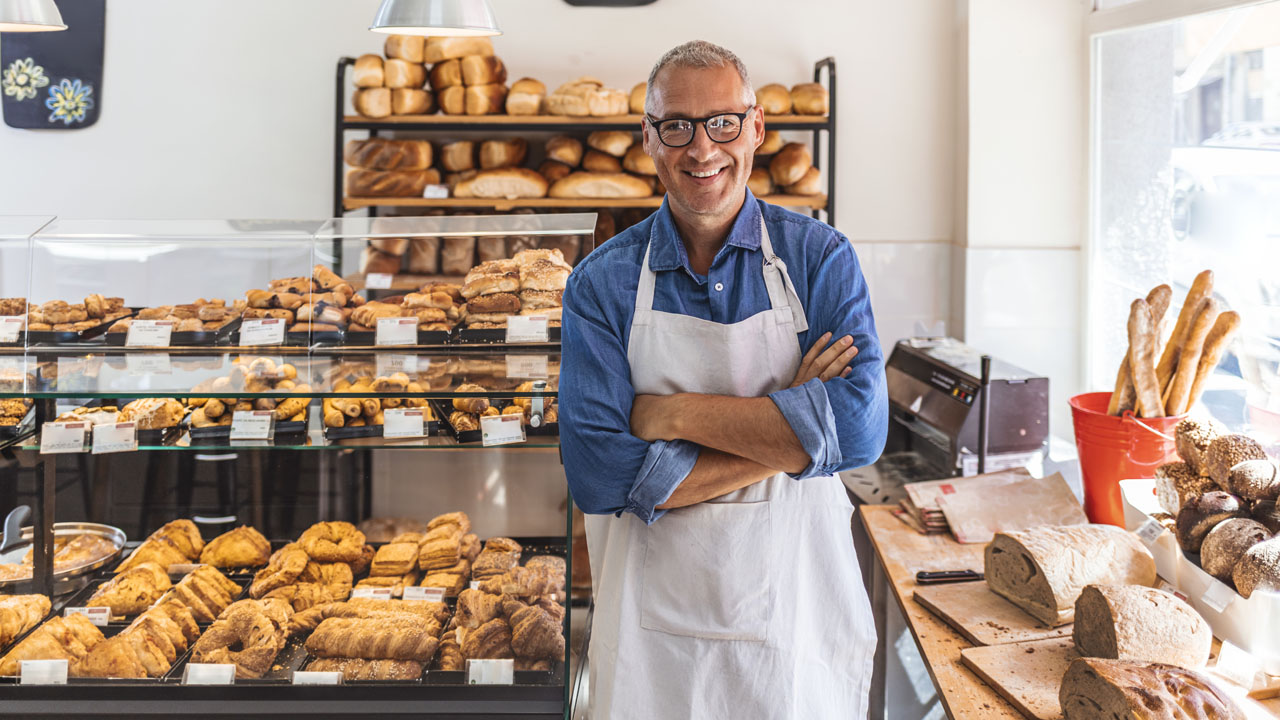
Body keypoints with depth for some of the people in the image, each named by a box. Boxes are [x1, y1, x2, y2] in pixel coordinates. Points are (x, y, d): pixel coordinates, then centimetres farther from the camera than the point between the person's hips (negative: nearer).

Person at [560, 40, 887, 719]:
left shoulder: (819, 257, -3)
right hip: (654, 624, 0)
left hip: (797, 612, 0)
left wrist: (679, 414, -18)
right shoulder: (601, 282, -4)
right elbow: (598, 475, -15)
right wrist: (785, 426, -17)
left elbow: (859, 429, -17)